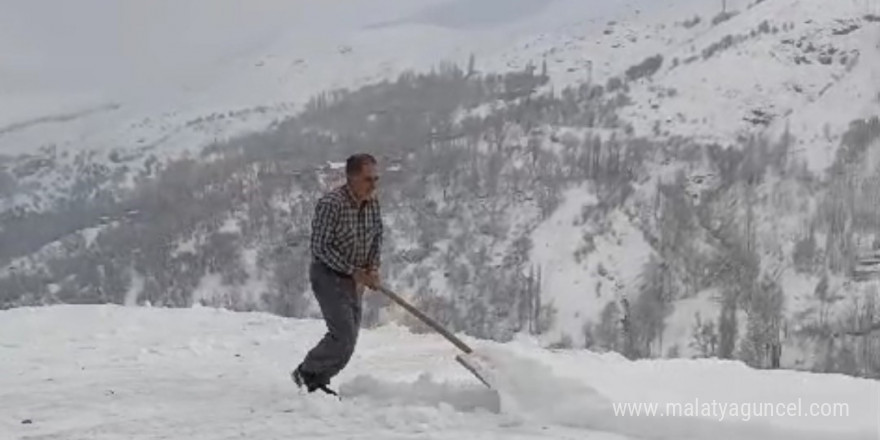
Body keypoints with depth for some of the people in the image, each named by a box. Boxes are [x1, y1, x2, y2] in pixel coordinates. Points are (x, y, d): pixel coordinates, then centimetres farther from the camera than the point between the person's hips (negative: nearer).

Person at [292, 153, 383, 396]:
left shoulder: (372, 203, -1)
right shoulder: (331, 203, -24)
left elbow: (377, 236, 14)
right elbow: (320, 247, -22)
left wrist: (373, 268, -2)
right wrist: (353, 271, -21)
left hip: (355, 279, 8)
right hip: (329, 275, -8)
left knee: (349, 338, 11)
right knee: (343, 336, -14)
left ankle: (318, 382, 26)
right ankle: (306, 373, 6)